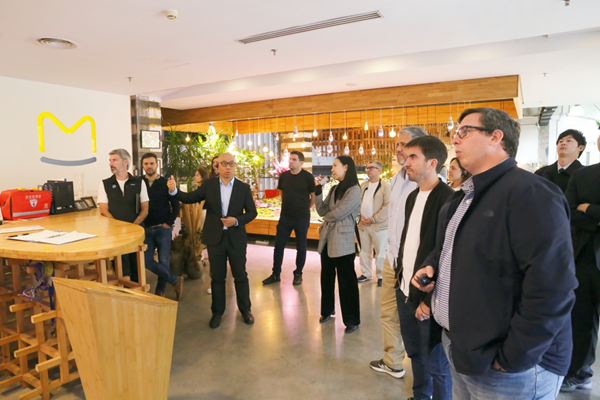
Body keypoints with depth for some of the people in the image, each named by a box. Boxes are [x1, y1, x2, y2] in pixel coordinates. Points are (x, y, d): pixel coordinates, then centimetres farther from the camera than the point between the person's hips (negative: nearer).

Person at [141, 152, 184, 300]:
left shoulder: (165, 183, -1)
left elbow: (176, 205, 1)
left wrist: (169, 223, -6)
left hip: (163, 228, -2)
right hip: (146, 228, 2)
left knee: (164, 261, 2)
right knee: (146, 261, -4)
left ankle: (160, 291, 21)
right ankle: (175, 280, 10)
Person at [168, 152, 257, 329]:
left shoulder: (243, 187, -3)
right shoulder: (208, 184, 0)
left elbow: (252, 212, -2)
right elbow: (190, 198, 2)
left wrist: (237, 220, -18)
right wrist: (174, 190, -15)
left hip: (236, 238, 0)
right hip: (215, 238, 1)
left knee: (240, 275, 10)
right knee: (217, 277, 11)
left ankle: (245, 309, 28)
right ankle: (217, 312, 27)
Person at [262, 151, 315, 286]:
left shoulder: (308, 177, -10)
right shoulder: (283, 176, 2)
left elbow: (314, 197, -1)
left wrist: (305, 209, 6)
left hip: (302, 218, -4)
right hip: (285, 217, 4)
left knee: (301, 247, 8)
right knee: (278, 245, 6)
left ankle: (298, 274, 23)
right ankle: (276, 274, 18)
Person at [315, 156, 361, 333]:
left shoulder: (354, 190, -11)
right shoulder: (334, 189, 12)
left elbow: (338, 213, -17)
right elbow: (322, 211, 6)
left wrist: (326, 216, 2)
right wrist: (318, 191, -2)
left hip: (342, 241, -7)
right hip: (327, 238, 7)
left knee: (346, 280, 2)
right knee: (326, 277, 17)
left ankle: (352, 320, 15)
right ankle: (327, 310, 34)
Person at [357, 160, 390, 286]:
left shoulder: (386, 186, -7)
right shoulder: (363, 185, 12)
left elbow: (388, 205, -14)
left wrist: (373, 219, -15)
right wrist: (361, 216, -4)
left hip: (378, 225, -6)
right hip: (363, 224, 6)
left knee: (380, 252, 2)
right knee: (364, 251, 13)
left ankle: (381, 276, 15)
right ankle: (366, 274, 25)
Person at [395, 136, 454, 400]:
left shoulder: (448, 199, -17)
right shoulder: (413, 196, 9)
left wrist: (431, 300, -16)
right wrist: (400, 275, 11)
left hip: (428, 298, -8)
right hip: (405, 291, 8)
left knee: (436, 364, 10)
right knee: (415, 353, 23)